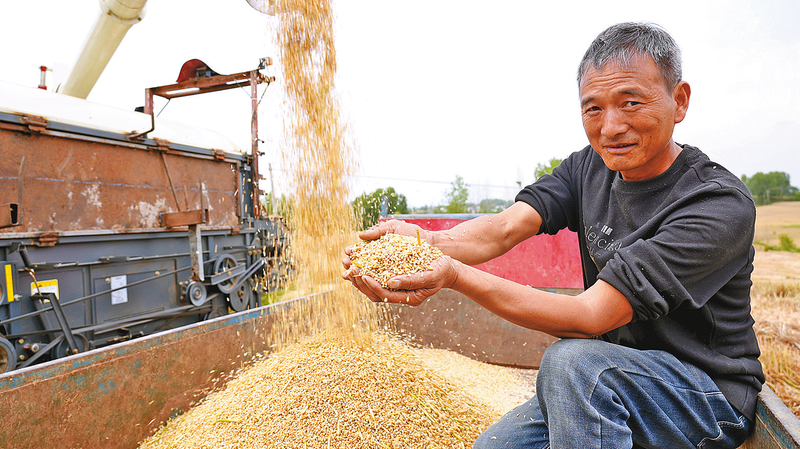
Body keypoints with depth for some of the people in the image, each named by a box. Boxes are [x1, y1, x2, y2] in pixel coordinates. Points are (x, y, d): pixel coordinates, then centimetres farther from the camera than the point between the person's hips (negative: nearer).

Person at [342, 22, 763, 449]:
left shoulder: (721, 205, -24)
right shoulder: (590, 166, -2)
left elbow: (589, 318, -30)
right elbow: (505, 227, -16)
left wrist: (455, 275, -39)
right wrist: (425, 243, -37)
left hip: (710, 396, -4)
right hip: (610, 384, 5)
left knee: (571, 359, -33)